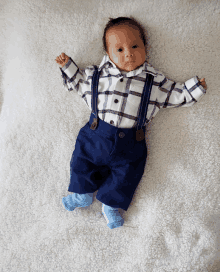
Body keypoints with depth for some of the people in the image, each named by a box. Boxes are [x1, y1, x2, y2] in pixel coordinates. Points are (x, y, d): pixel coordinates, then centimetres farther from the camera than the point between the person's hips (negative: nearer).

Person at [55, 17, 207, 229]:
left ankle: (110, 205, 29)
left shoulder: (154, 80, 1)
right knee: (82, 160, 8)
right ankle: (83, 193, 35)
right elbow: (80, 83, 20)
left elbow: (176, 95, 8)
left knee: (126, 173, 3)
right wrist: (68, 67, 12)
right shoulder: (98, 75, 5)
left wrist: (195, 87, -4)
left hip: (130, 144, -1)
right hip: (96, 135, 2)